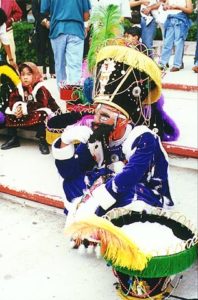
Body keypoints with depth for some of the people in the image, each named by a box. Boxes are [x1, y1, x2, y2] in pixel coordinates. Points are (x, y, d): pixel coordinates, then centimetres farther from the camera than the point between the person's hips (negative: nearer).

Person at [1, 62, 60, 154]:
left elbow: (41, 104, -27)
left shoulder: (40, 89, -16)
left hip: (38, 114, -6)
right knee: (9, 115, -5)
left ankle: (42, 141, -26)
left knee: (40, 116, -38)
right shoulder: (19, 88, 3)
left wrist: (25, 108, -31)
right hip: (25, 115, 7)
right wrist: (17, 107, -27)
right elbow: (12, 101, -3)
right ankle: (13, 139, 6)